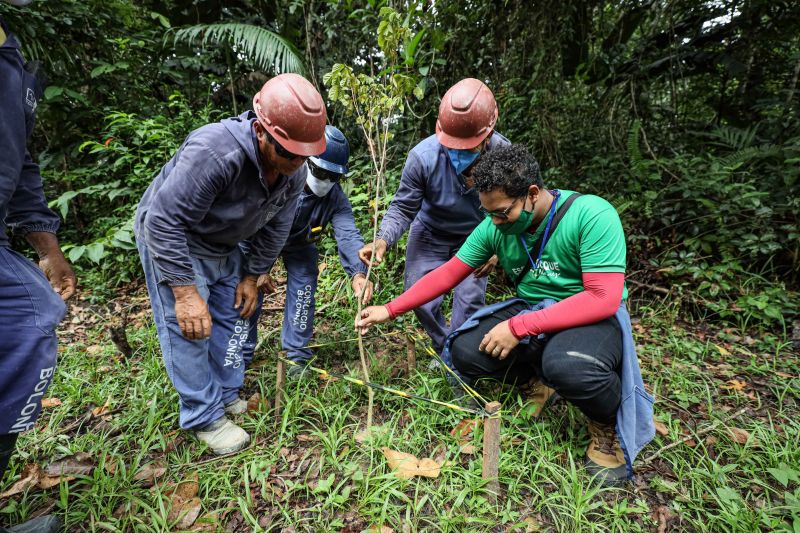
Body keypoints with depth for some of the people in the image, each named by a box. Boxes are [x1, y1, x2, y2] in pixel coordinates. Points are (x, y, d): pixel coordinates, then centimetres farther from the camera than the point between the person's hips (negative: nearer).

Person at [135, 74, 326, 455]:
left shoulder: (294, 171, -16)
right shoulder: (215, 151, -39)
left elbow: (275, 229, -3)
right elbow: (163, 222, -35)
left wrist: (252, 276, 1)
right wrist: (185, 293, -33)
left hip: (222, 246, 7)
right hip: (168, 237, -6)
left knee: (232, 316, 9)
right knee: (188, 326, -7)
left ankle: (227, 395, 27)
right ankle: (204, 417, 8)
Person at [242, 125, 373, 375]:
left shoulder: (336, 197, -25)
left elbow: (348, 234, -38)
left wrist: (358, 272, -56)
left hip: (300, 247, 2)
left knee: (303, 295, -4)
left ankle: (297, 355, 13)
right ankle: (241, 353, 17)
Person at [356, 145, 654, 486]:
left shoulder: (591, 215, -22)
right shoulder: (495, 227, -7)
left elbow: (604, 299, -27)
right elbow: (447, 274, -1)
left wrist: (519, 328, -29)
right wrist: (390, 310, -6)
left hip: (593, 318, -5)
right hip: (529, 311, 5)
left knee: (568, 365, -38)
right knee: (464, 351, -15)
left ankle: (609, 426, -1)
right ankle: (537, 379, 14)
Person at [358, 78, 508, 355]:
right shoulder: (423, 156, -29)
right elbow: (403, 208, -19)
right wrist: (382, 241, -36)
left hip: (475, 237, 0)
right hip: (430, 234, 0)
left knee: (470, 301, -5)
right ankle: (444, 349, 28)